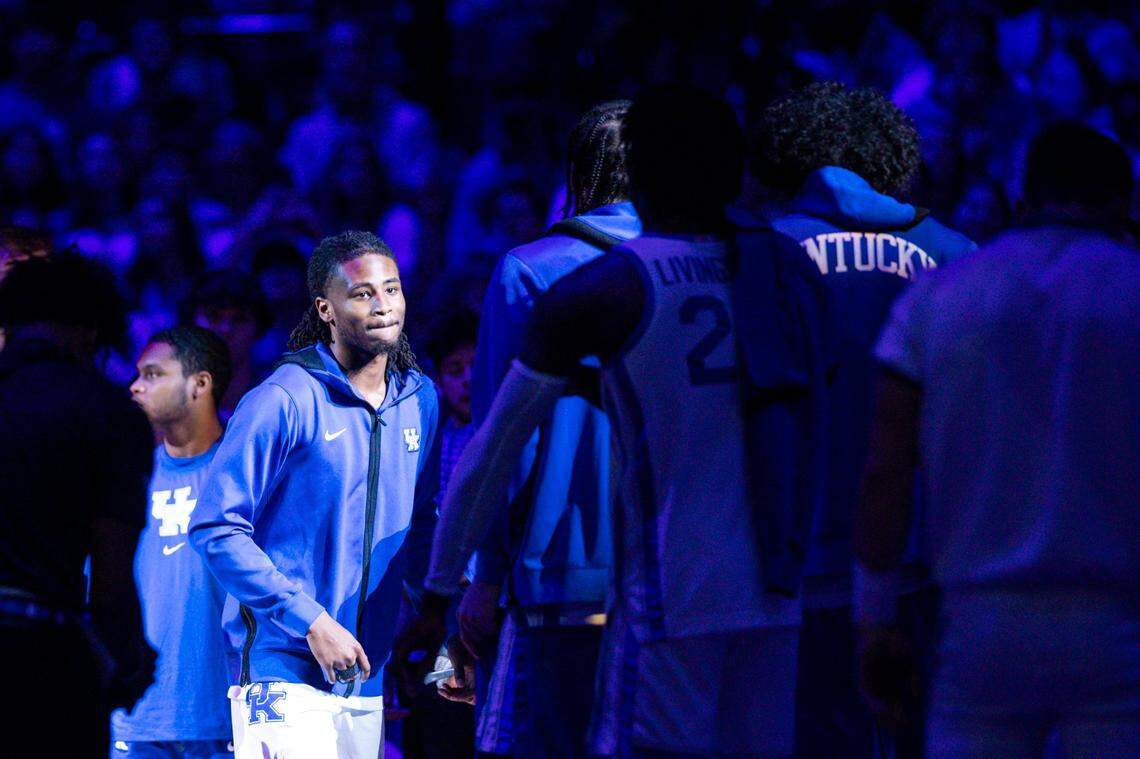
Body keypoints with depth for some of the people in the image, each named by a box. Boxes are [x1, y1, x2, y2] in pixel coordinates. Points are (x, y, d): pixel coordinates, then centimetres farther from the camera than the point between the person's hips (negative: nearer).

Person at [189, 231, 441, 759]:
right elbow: (214, 528, -12)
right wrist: (311, 622, -17)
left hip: (366, 681, 7)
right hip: (283, 671, -6)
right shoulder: (283, 402, -10)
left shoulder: (419, 401, 10)